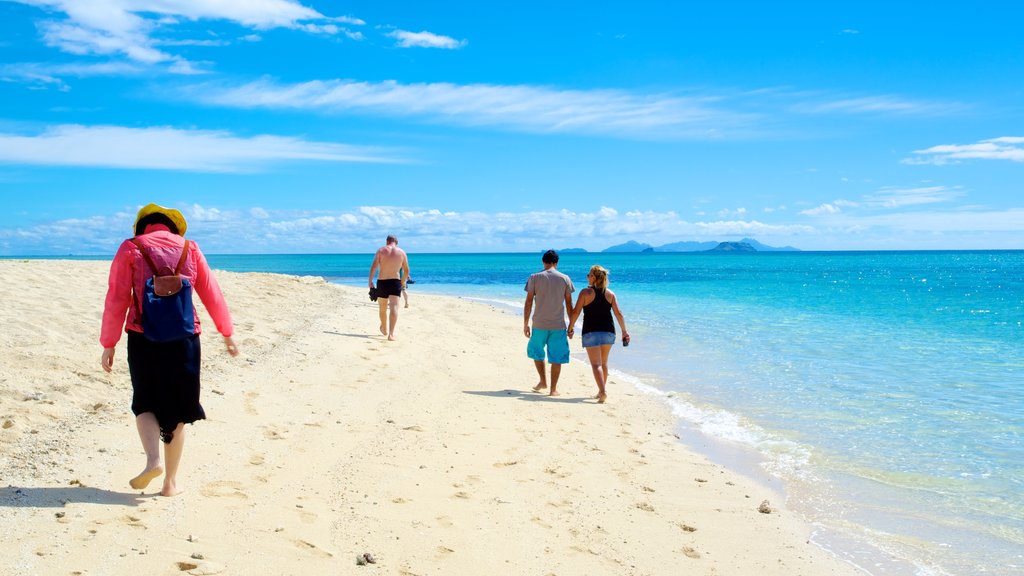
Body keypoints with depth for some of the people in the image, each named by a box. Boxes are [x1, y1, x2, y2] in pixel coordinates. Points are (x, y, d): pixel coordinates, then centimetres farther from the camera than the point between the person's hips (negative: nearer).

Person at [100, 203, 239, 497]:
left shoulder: (130, 249, 2)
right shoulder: (189, 249, 7)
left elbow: (116, 300, -3)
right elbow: (211, 294, 8)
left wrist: (108, 344, 2)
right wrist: (227, 333, 17)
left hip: (143, 338, -1)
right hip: (184, 340, 1)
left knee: (145, 404, 19)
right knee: (177, 410, 13)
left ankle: (153, 459, -5)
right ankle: (170, 482, 15)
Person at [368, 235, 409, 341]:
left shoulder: (380, 250, 1)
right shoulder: (401, 252, 5)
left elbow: (374, 266, -11)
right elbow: (406, 270, 8)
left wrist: (370, 281, -7)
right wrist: (402, 282, 22)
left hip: (382, 282, 1)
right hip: (395, 282, -1)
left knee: (383, 308, 18)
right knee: (394, 307, -8)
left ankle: (384, 330, 38)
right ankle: (391, 334, -23)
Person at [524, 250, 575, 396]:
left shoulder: (534, 278, -2)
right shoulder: (565, 279, 1)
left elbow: (528, 302, -4)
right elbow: (569, 304, 3)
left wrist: (525, 324, 2)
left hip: (539, 324, 0)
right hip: (558, 325, 1)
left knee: (536, 351, 21)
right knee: (556, 357, 7)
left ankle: (543, 381, 21)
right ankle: (553, 389, 9)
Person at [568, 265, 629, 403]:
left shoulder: (586, 292, -7)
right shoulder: (610, 294, 4)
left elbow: (576, 312, -10)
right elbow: (618, 313, 1)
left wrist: (570, 327, 2)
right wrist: (624, 331, 6)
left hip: (591, 332, -4)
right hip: (608, 331, 4)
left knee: (596, 364, -4)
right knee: (604, 363, 20)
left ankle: (603, 392, -19)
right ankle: (601, 391, 28)